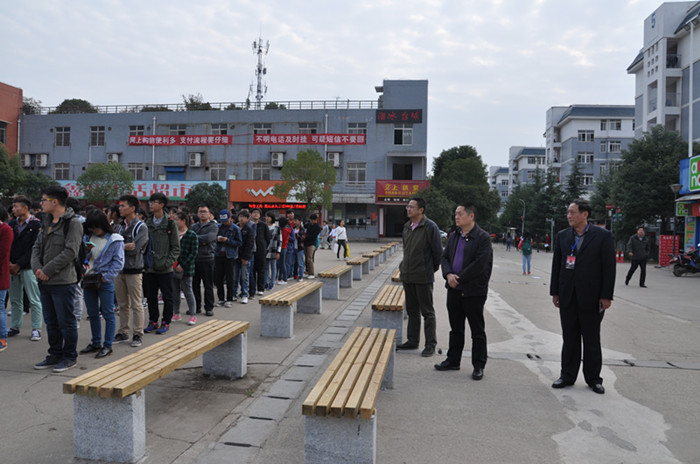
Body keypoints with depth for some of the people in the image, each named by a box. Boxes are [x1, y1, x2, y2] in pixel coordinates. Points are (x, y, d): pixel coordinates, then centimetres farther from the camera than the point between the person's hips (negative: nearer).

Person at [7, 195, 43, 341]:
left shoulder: (36, 225, -7)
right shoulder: (12, 224, 11)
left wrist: (18, 265, -12)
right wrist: (9, 263, -4)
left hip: (28, 267, -6)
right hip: (12, 268, 6)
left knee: (34, 300, -1)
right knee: (15, 300, 13)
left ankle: (36, 329, 4)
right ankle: (15, 327, 23)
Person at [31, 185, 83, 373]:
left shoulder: (73, 223, -11)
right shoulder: (47, 222, 14)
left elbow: (70, 252, -18)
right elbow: (37, 247, 13)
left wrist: (47, 270, -16)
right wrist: (37, 268, -4)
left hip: (63, 281, -8)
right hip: (44, 281, 8)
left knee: (66, 322, 1)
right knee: (51, 322, 16)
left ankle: (70, 357, 13)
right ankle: (55, 355, 28)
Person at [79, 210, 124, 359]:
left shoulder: (115, 240, -7)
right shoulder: (91, 237, 10)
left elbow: (118, 262, -10)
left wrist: (106, 277, -16)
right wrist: (86, 250, -5)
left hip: (105, 281, -6)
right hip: (88, 278, 6)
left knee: (108, 313, 0)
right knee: (92, 314, 14)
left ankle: (107, 346, 8)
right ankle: (95, 343, 27)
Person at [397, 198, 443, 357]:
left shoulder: (430, 227, -13)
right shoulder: (407, 227, 11)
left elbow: (438, 251, -9)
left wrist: (433, 268, 1)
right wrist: (404, 268, 16)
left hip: (423, 277, -7)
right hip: (407, 276, 7)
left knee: (427, 312, 2)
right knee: (412, 310, 16)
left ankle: (431, 344, 11)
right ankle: (412, 341, 27)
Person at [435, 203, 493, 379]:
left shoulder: (483, 237, -11)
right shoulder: (454, 236, 10)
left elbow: (479, 264, -19)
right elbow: (444, 257, 9)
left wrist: (459, 278, -16)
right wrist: (449, 275, -10)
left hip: (474, 291, -6)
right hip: (454, 290, 6)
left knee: (477, 330, 5)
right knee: (455, 328, 16)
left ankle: (479, 366, 16)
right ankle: (453, 361, 28)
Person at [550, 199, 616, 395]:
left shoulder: (602, 236, -5)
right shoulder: (562, 236, 6)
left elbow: (609, 267, -6)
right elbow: (556, 265, 9)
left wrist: (606, 296, -10)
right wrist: (555, 292, 6)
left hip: (591, 297, -3)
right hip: (567, 297, 3)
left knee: (592, 340, 8)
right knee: (569, 338, 11)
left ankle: (593, 379, 20)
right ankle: (567, 375, 21)